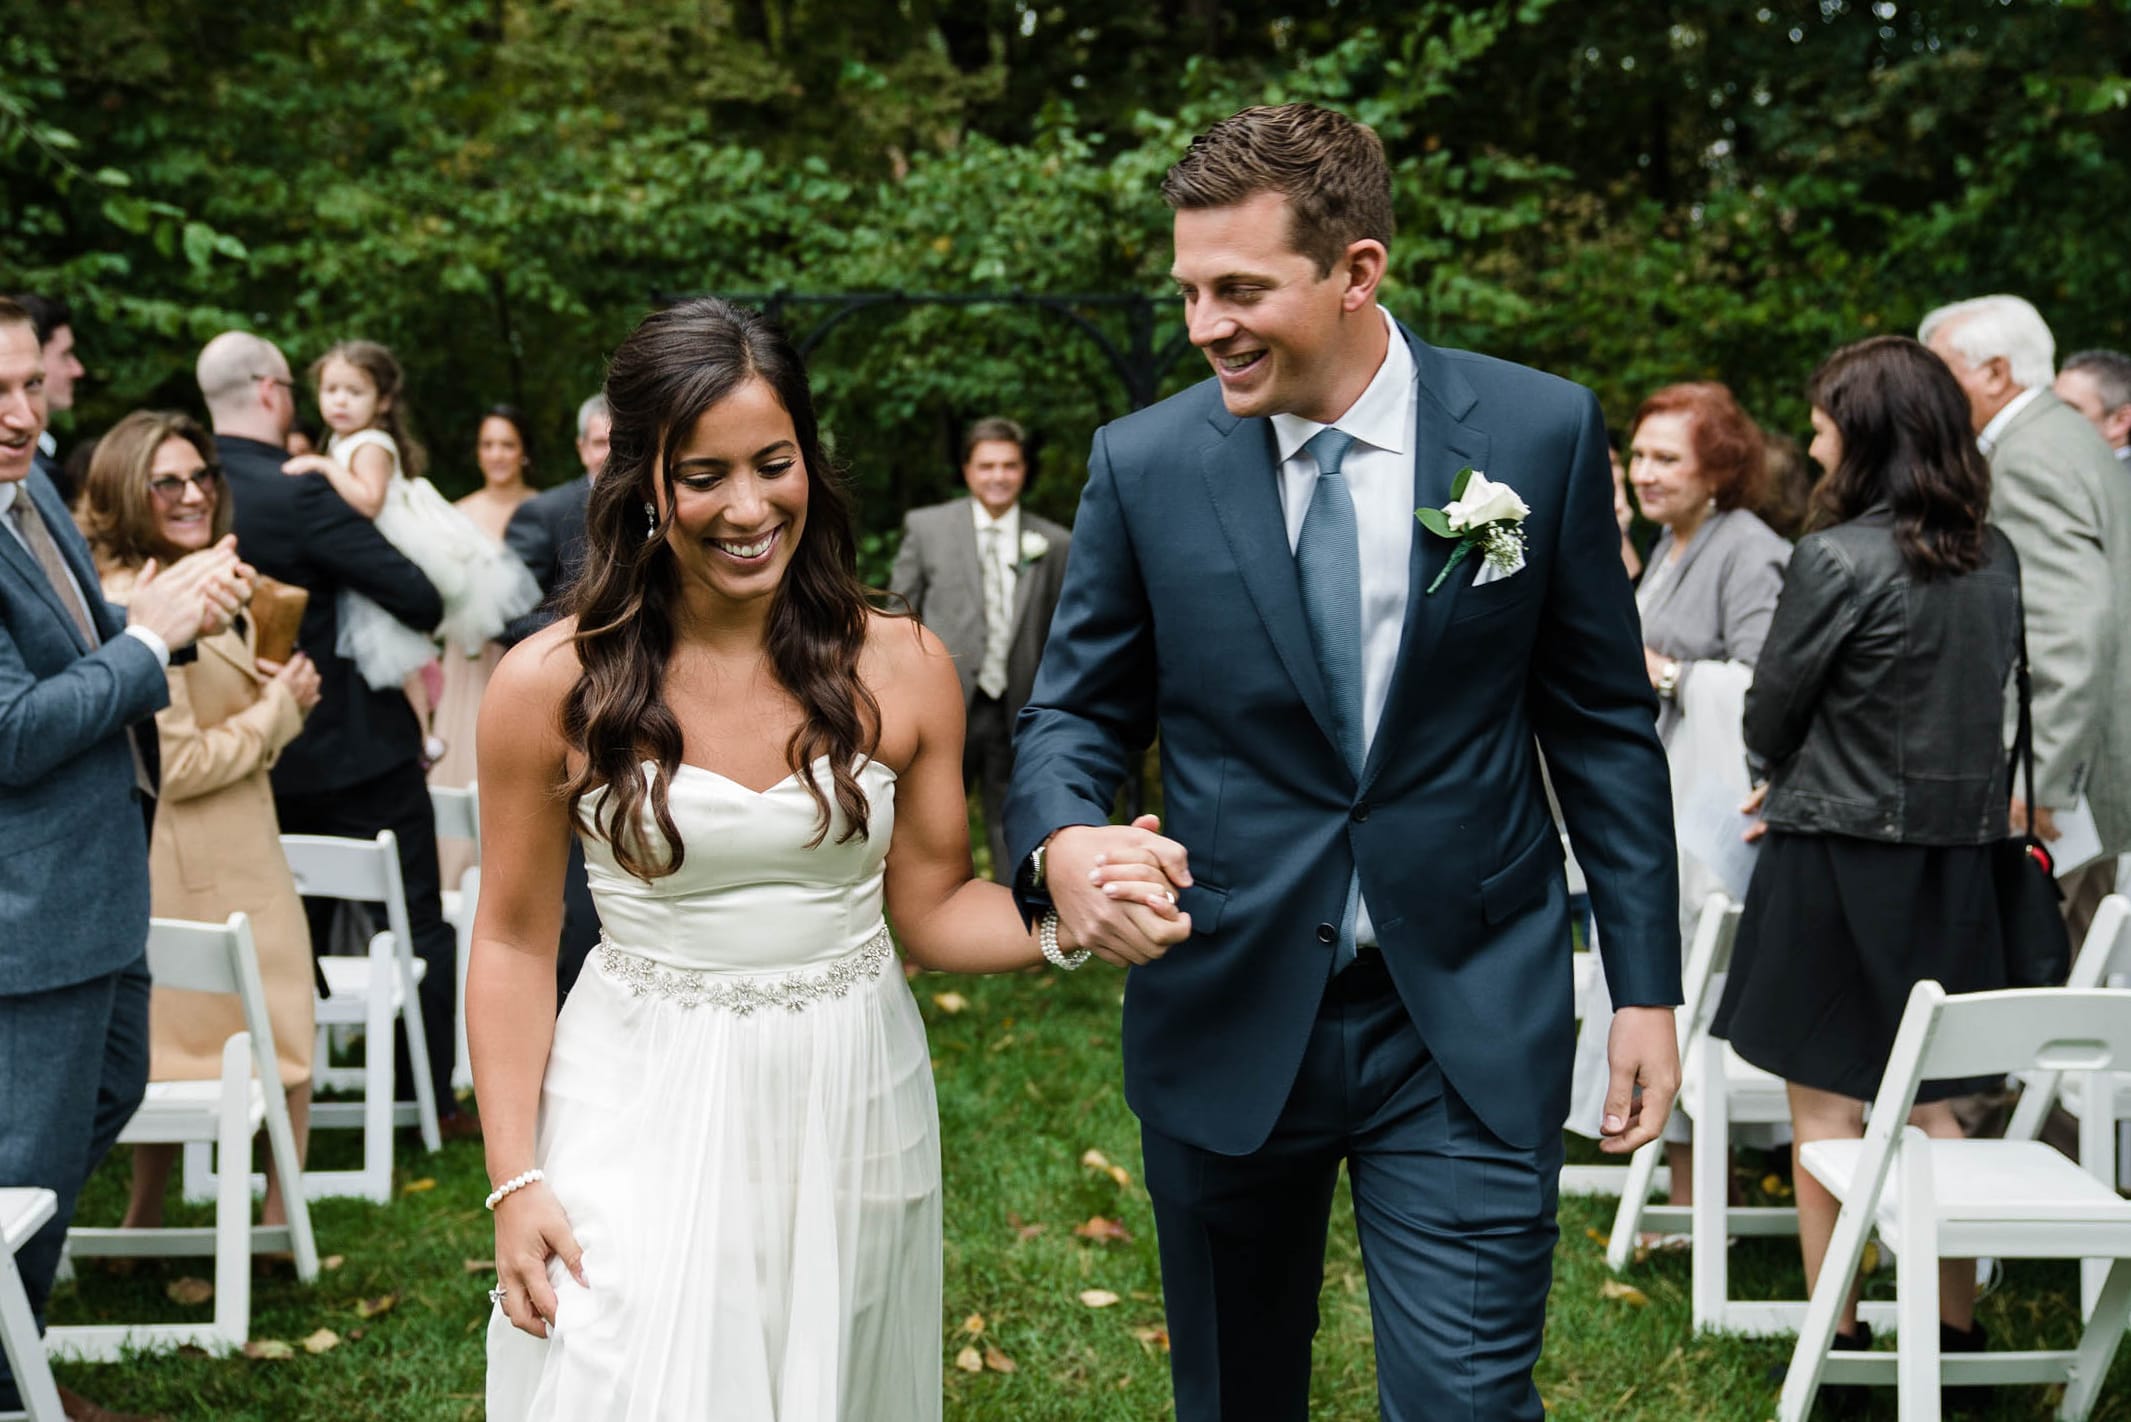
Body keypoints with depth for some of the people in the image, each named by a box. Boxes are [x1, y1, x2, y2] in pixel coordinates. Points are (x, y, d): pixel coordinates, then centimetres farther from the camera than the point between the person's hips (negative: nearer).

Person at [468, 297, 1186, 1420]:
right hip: (645, 1120, -2)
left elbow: (932, 910, 3)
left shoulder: (902, 669, -3)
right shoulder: (551, 687, -8)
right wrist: (516, 1180, -6)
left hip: (853, 1117, 2)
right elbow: (515, 943, -2)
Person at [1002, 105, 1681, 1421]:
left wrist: (1647, 985, 1)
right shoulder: (1142, 463, -3)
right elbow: (1079, 710, 4)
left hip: (1469, 1020, -1)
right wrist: (1064, 837, -20)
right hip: (1226, 1015, 2)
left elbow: (1606, 720, 2)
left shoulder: (1542, 432, -4)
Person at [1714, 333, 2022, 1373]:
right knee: (1930, 1104, 14)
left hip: (1841, 857, -6)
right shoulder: (1995, 559, 5)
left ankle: (1839, 1336, 10)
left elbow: (1770, 714, -8)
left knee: (1826, 1104, 4)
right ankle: (1955, 1330, 19)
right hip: (1958, 853, 6)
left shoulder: (1837, 558, -16)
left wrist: (1788, 777, 15)